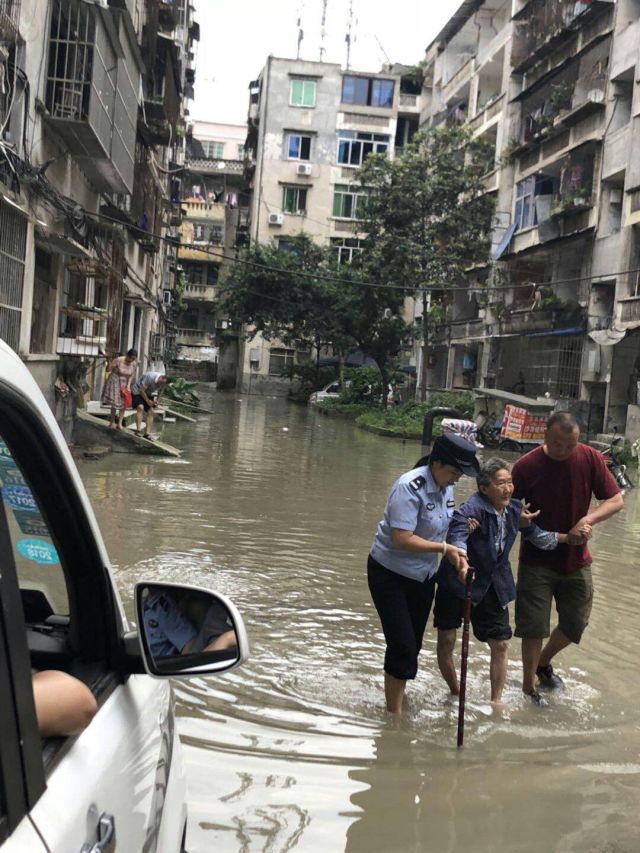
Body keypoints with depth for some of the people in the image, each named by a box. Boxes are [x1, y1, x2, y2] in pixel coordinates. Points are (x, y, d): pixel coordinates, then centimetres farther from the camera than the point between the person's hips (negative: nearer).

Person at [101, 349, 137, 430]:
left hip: (124, 384, 5)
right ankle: (112, 422, 10)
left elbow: (131, 375, 5)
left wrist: (128, 385, -2)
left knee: (124, 404, 1)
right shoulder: (118, 360, -21)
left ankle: (120, 424, 9)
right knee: (115, 403, -5)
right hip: (115, 382, -5)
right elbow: (109, 368, -7)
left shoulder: (133, 363, -6)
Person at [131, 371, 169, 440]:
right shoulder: (150, 377, -35)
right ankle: (138, 430, -30)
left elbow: (160, 390, 7)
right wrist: (147, 401, -22)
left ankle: (147, 433, -4)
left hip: (148, 394, 6)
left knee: (151, 412, -6)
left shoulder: (164, 383, -15)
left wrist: (157, 401, -6)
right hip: (138, 391, -6)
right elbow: (141, 390, -28)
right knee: (140, 407, -27)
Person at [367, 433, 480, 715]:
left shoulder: (446, 487, -1)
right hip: (390, 574, -8)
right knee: (402, 647, -7)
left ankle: (398, 696, 32)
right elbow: (401, 539, -31)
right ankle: (394, 713, 7)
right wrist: (445, 548, -24)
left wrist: (456, 555, -8)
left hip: (423, 575, 8)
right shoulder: (410, 487, -26)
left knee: (413, 645, 15)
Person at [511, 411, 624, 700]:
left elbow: (616, 500, -6)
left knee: (575, 624, 13)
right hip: (536, 559, -3)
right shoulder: (526, 465, -15)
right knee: (534, 627, -2)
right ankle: (528, 687, 17)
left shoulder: (590, 459, -10)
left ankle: (543, 663, 42)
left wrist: (588, 519, -22)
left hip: (576, 559, 3)